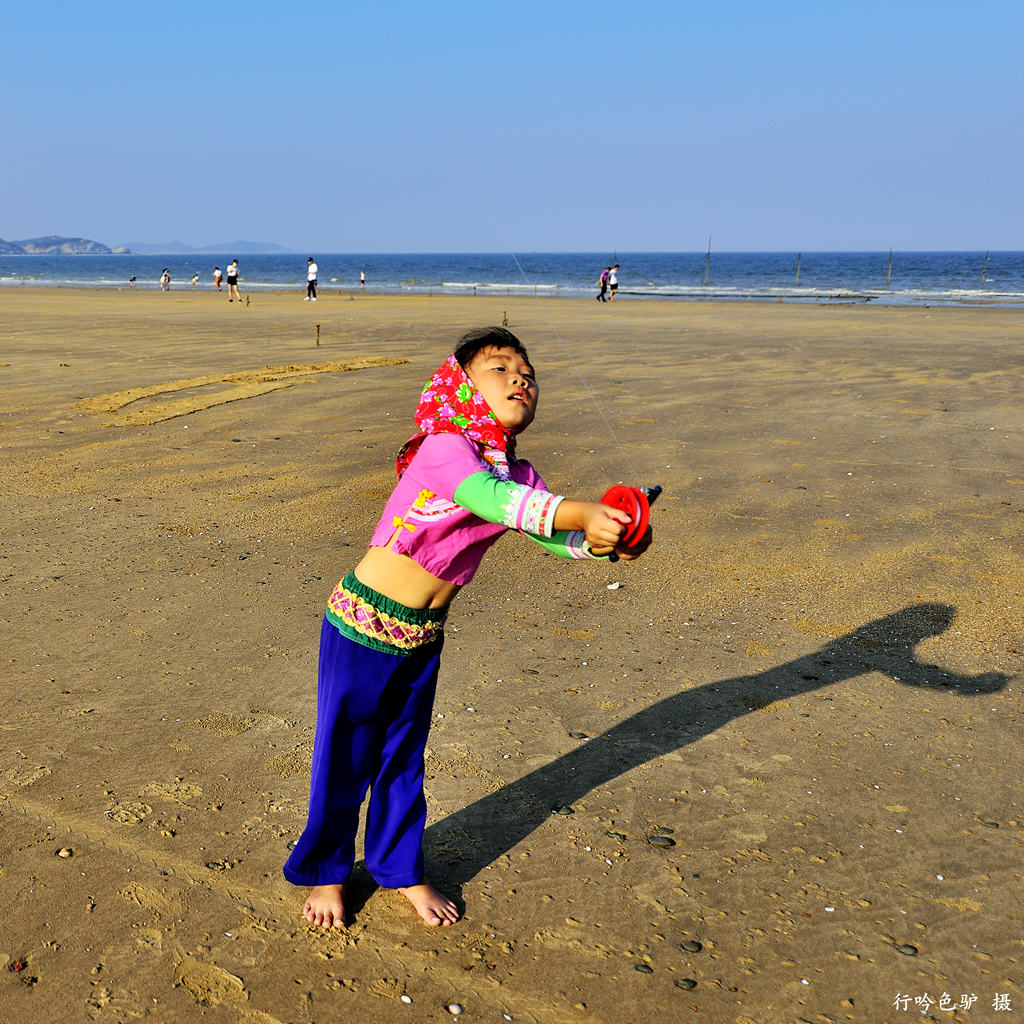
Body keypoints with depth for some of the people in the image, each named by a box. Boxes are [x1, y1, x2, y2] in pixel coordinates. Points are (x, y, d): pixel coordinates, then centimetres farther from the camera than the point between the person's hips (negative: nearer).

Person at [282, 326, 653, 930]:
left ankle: (401, 869, 38)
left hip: (424, 637, 6)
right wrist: (581, 512, -46)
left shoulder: (519, 477, 1)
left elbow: (559, 538, -5)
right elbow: (489, 499, -39)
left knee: (404, 759, 20)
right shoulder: (444, 447, -21)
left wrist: (604, 539, -25)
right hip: (364, 626, -6)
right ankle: (326, 872, 31)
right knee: (345, 757, 9)